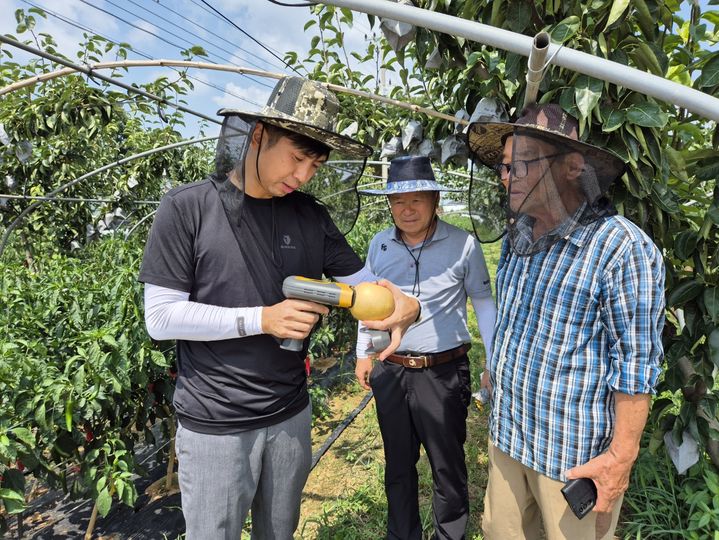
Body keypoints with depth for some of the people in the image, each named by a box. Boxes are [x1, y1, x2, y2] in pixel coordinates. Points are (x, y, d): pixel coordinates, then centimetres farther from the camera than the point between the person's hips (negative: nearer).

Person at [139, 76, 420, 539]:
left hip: (291, 413, 4)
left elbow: (362, 281, 4)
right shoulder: (187, 209, -14)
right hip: (214, 423, -4)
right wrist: (260, 319, -24)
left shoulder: (311, 216, -2)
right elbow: (161, 317, -14)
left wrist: (403, 304, -18)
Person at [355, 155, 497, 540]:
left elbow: (483, 302, 1)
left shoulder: (463, 245, -9)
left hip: (443, 373, -3)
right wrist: (363, 353, 15)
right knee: (398, 463, 19)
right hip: (389, 371, 4)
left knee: (447, 464, 12)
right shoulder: (379, 245, 2)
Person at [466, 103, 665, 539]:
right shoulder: (518, 237, 3)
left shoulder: (622, 247, -20)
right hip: (507, 435, 7)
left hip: (576, 454, -6)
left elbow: (636, 366, -17)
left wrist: (621, 457, -15)